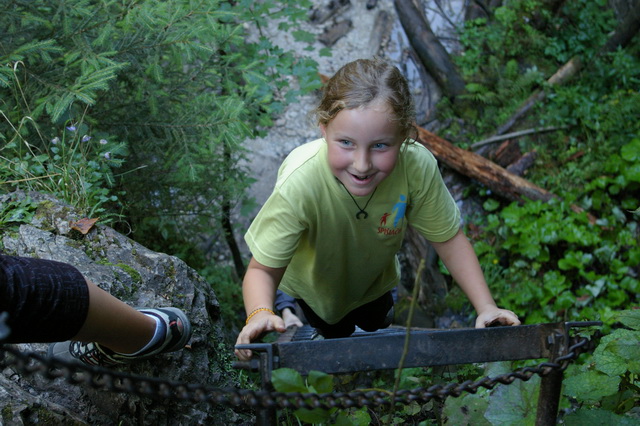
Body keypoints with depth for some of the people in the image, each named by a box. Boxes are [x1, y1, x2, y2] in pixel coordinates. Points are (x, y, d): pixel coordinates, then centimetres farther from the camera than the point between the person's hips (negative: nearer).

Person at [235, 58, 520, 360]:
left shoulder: (417, 166, -38)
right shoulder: (299, 185, -45)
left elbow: (448, 238, -23)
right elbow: (263, 268, -38)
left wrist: (486, 307, -30)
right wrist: (260, 315, -59)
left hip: (374, 278, 3)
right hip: (314, 285, -3)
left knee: (376, 325, 31)